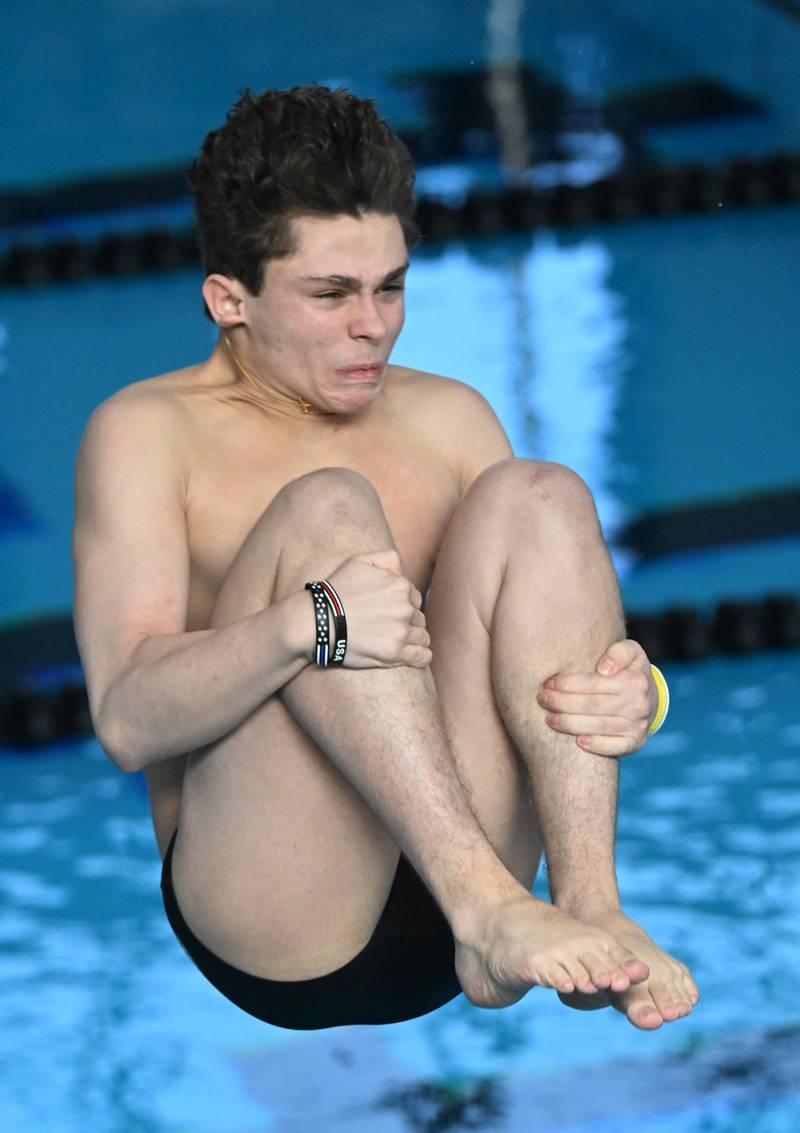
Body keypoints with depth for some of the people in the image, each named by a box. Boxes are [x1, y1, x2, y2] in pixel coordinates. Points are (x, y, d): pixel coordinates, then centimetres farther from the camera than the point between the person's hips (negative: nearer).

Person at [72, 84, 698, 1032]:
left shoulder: (447, 419, 18)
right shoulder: (148, 433, 4)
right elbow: (127, 721, -10)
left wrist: (627, 696, -11)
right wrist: (305, 626, -29)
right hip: (259, 920, -4)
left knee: (536, 497, -12)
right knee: (326, 508, -23)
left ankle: (591, 904, -29)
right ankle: (488, 910, -38)